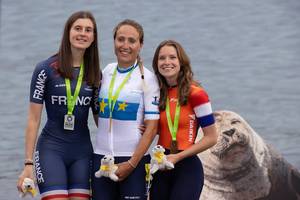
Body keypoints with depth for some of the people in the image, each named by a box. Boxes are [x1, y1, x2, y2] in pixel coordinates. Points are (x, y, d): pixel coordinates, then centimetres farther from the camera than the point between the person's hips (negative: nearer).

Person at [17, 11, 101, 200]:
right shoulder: (46, 69, -4)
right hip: (51, 149, -4)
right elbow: (33, 119, -4)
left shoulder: (95, 74, 8)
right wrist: (29, 163, -7)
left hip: (82, 152, 4)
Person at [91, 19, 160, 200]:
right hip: (102, 158, 4)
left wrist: (131, 164, -13)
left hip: (134, 159, -4)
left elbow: (152, 127, -8)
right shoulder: (108, 71, 11)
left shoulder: (147, 78, -4)